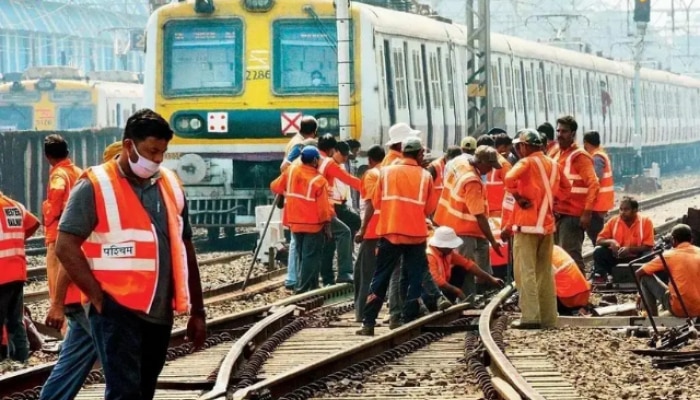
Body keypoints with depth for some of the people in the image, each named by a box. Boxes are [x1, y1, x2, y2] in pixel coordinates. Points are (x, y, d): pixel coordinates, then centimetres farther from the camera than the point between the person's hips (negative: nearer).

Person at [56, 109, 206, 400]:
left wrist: (197, 312, 14)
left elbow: (184, 251, 16)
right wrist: (99, 298, -15)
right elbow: (66, 248, -11)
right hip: (117, 313, -6)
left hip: (159, 313, 6)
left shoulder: (170, 185, 11)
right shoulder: (95, 187, -7)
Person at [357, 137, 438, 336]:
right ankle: (409, 324, 2)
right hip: (416, 234, -1)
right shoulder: (425, 176, 1)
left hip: (389, 232, 1)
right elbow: (429, 208, 3)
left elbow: (376, 202, 6)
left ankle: (368, 324, 2)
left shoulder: (386, 172, 2)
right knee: (415, 280, 7)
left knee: (380, 279, 6)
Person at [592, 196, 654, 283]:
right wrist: (610, 241, -23)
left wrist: (629, 249, -27)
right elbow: (599, 241, -1)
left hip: (636, 259, -2)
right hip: (616, 257, 2)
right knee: (598, 251, -21)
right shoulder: (613, 221, 0)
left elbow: (648, 247, -13)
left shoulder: (646, 222, -8)